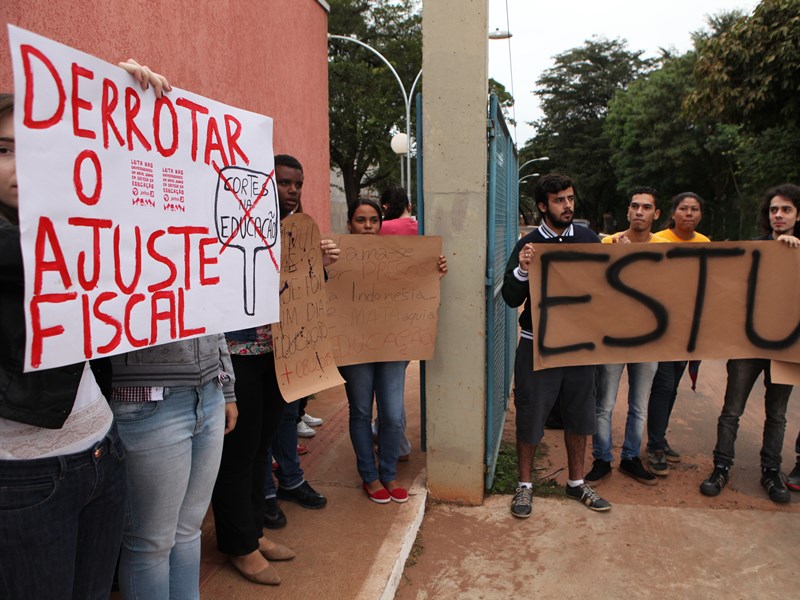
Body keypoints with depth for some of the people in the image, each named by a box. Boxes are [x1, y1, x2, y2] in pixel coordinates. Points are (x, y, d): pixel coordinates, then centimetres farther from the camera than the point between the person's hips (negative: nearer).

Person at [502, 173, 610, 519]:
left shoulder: (589, 239, 4)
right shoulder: (528, 246, -6)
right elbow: (512, 300, -10)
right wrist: (521, 271, -27)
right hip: (537, 345, -3)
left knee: (579, 415, 14)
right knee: (530, 416, 5)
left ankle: (576, 482, 34)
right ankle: (525, 485, 24)